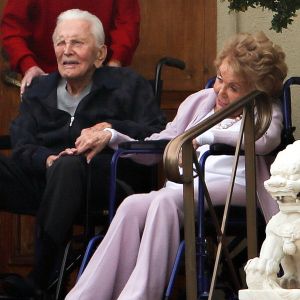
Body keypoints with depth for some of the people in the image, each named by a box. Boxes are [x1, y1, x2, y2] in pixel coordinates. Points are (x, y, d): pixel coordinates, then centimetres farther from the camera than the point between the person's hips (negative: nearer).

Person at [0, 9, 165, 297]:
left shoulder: (127, 85, 17)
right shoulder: (38, 89, 26)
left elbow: (158, 135, 4)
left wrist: (111, 130, -10)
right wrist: (48, 160, -13)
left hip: (105, 175, -4)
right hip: (41, 174, 4)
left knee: (68, 165, -39)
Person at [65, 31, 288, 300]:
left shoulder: (266, 113, 15)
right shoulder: (199, 102, 29)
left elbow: (264, 139, -11)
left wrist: (204, 137, -22)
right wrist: (113, 137, 10)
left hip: (231, 185, -4)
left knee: (166, 200, -36)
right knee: (133, 206, -30)